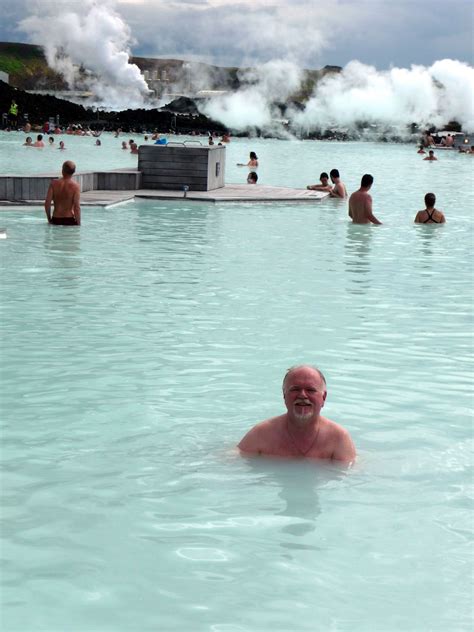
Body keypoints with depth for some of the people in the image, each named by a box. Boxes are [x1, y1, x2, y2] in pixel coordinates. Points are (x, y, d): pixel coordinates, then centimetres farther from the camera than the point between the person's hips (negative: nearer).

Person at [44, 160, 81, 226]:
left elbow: (47, 203, -2)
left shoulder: (54, 183, 0)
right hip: (70, 220, -3)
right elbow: (77, 207, -14)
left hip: (56, 220, 3)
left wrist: (49, 220, 10)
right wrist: (78, 224, -7)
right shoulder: (75, 186, -8)